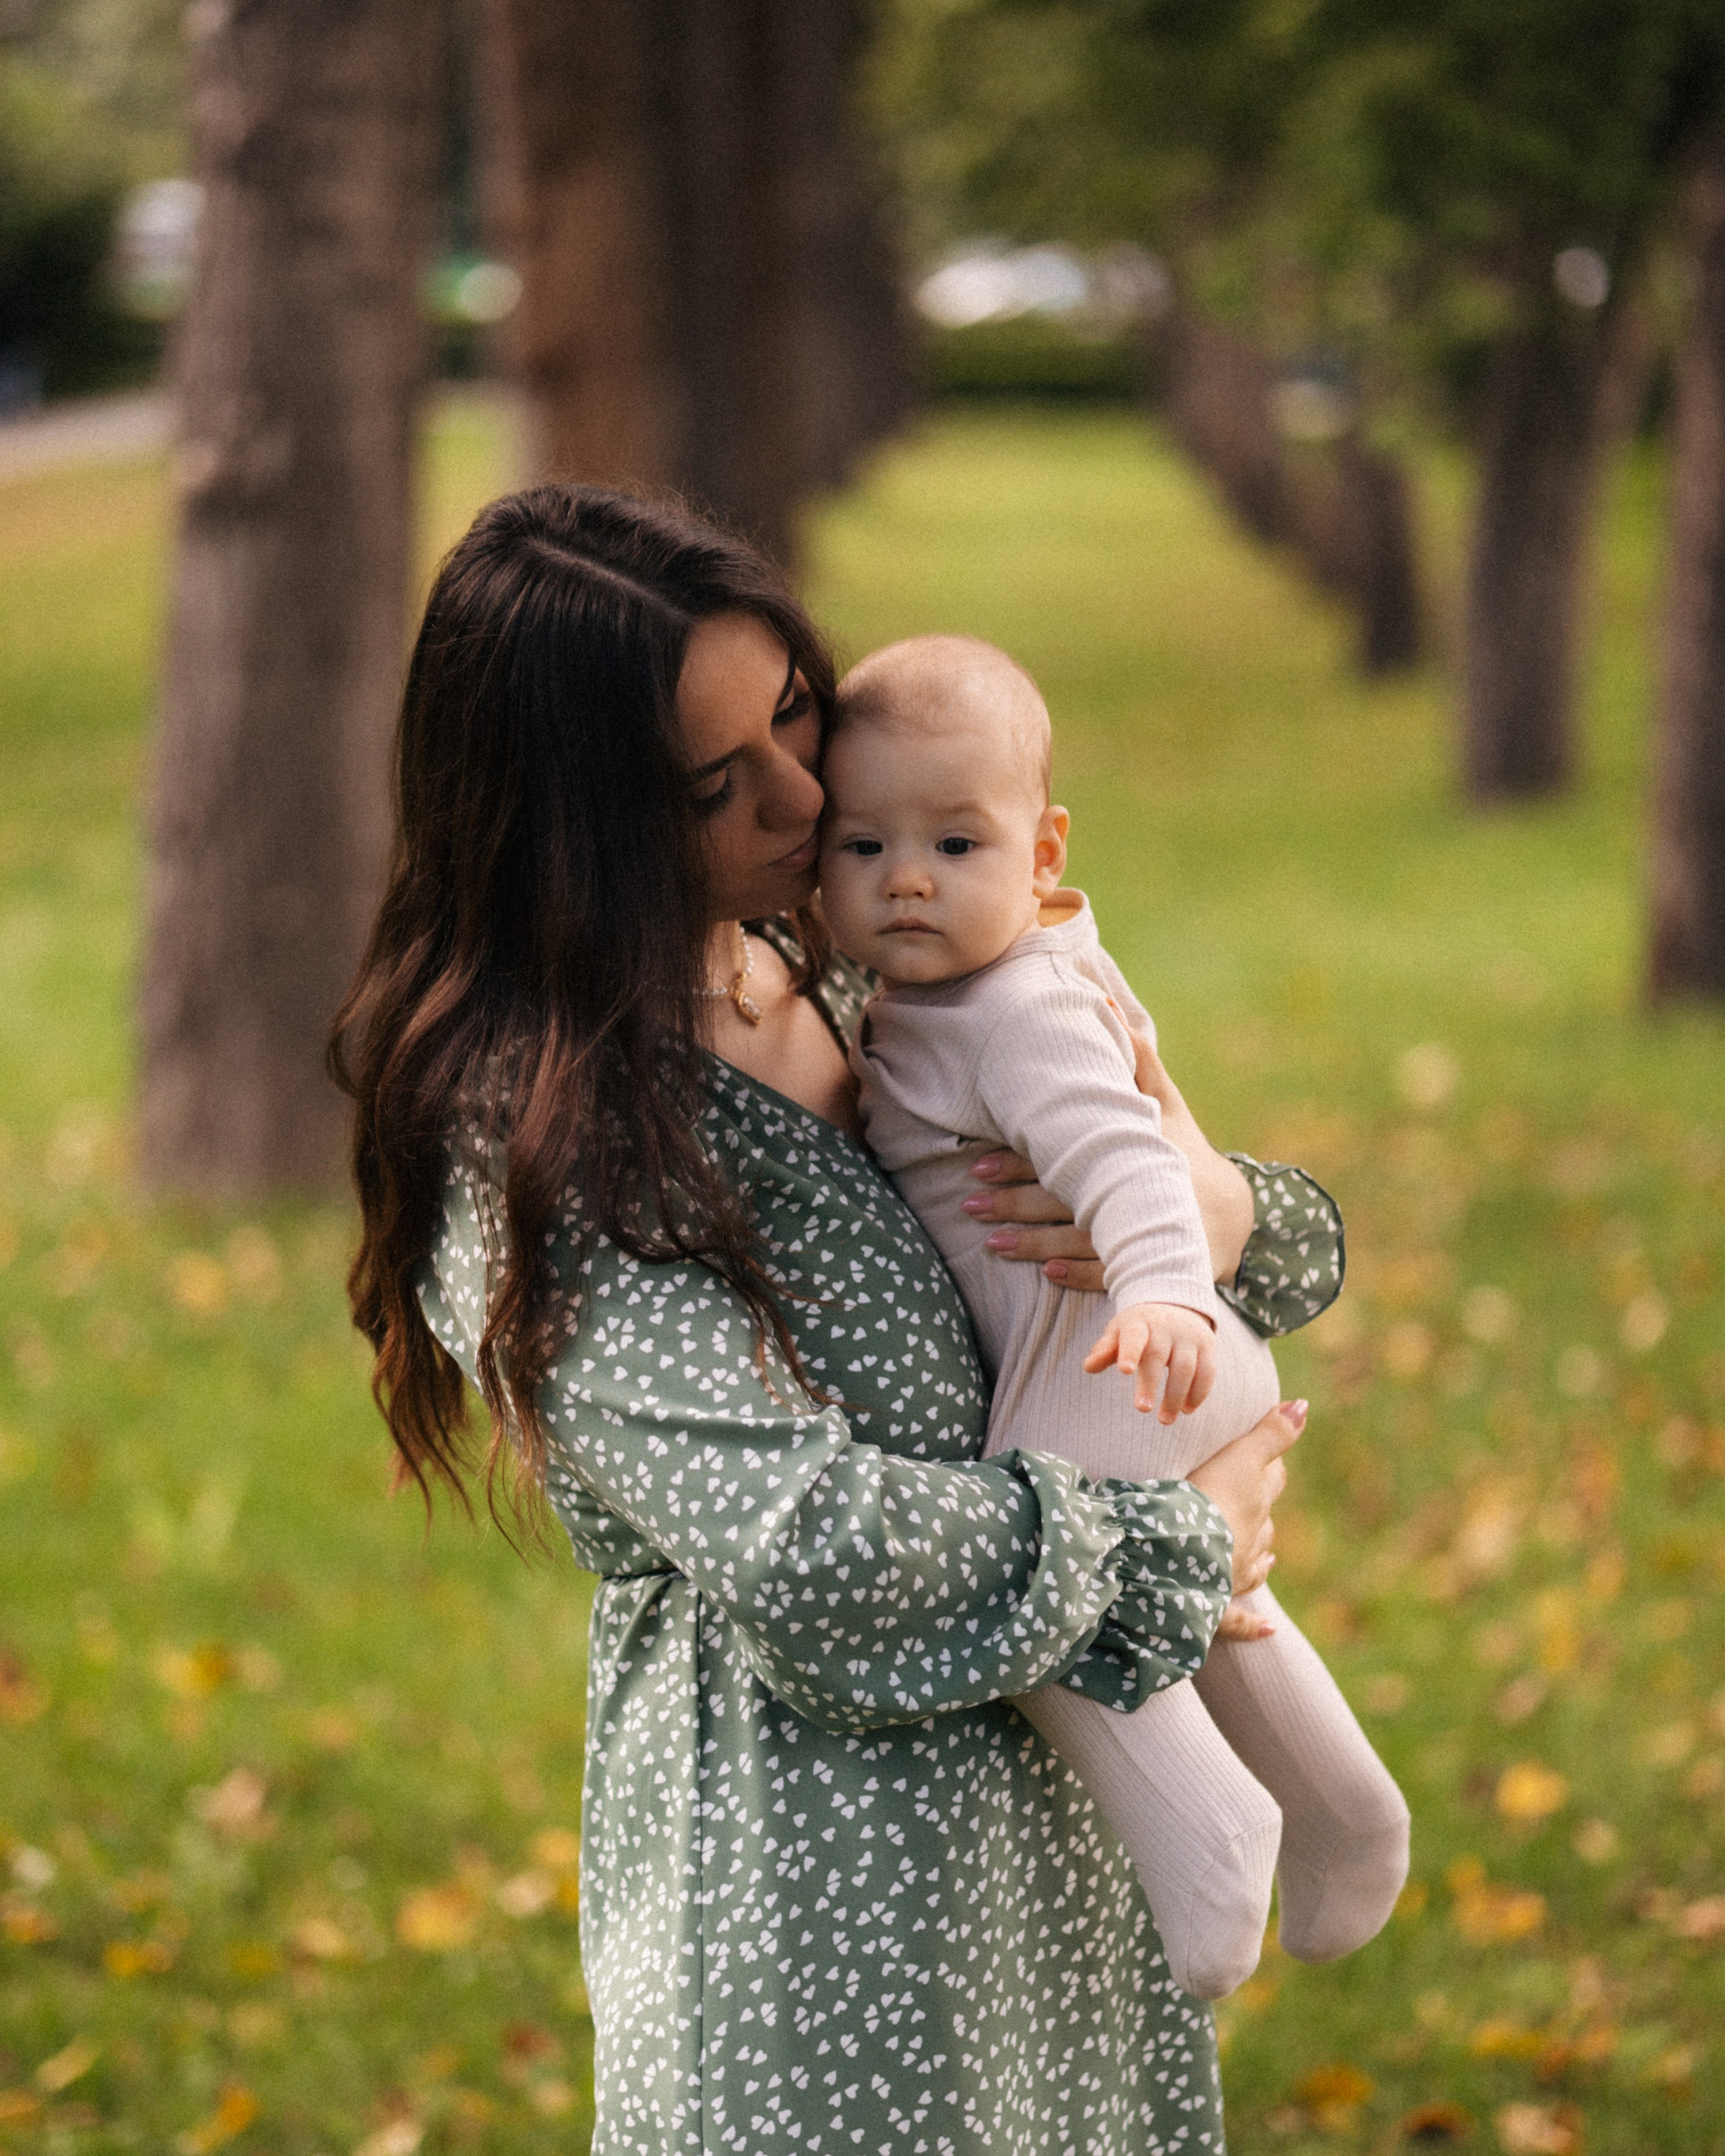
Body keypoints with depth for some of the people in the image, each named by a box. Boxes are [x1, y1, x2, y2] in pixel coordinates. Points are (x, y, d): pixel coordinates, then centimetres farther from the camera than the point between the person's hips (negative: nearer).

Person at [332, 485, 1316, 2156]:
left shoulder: (848, 985, 7)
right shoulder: (524, 1151, -17)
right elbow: (810, 1546, -24)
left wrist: (1211, 1209, -8)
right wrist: (1175, 1553, -12)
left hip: (1047, 1800, 7)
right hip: (814, 1869, -7)